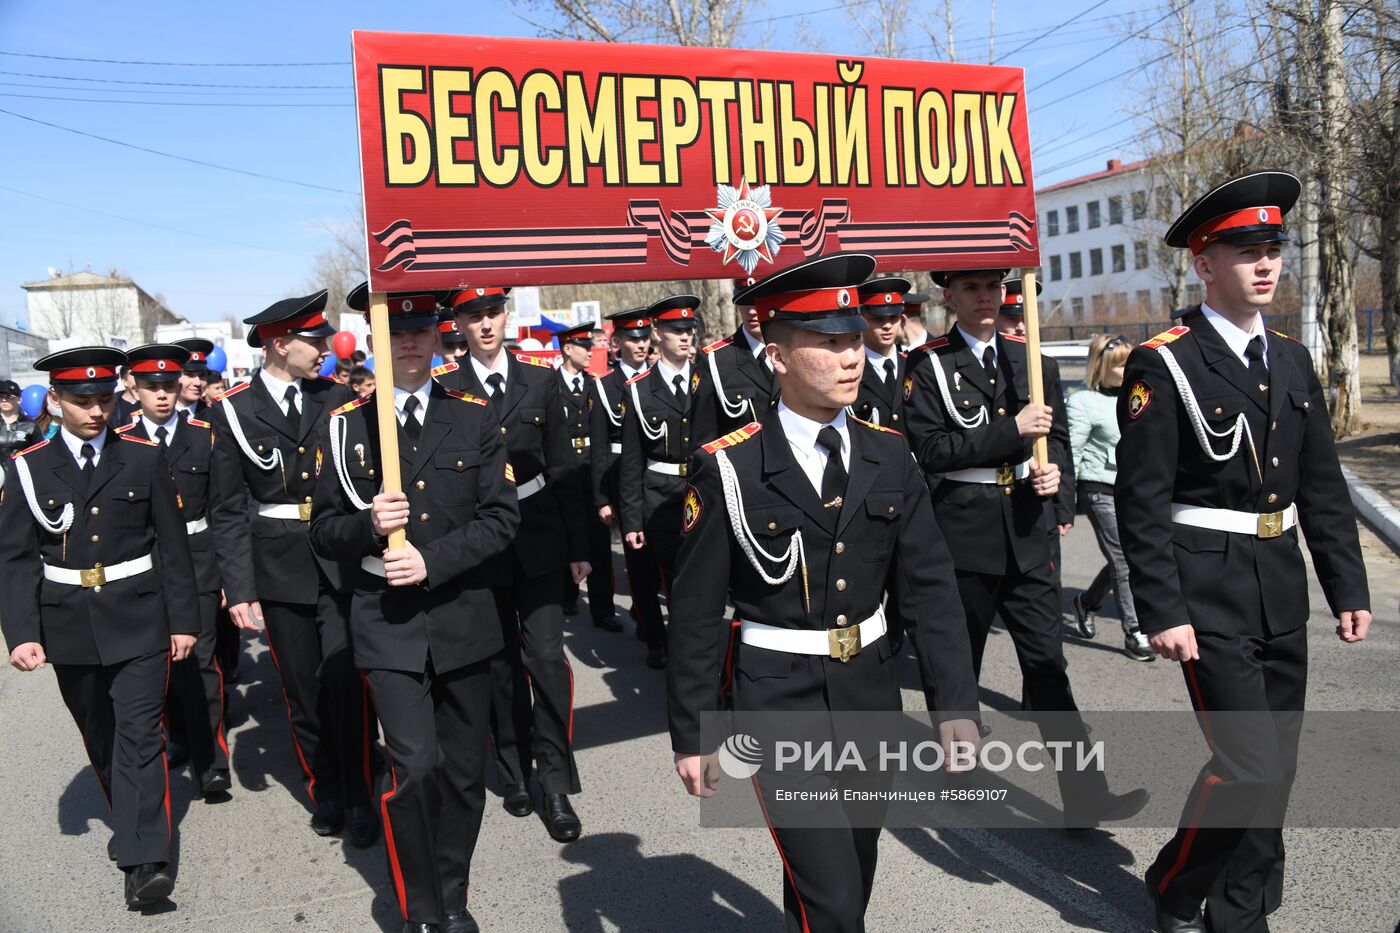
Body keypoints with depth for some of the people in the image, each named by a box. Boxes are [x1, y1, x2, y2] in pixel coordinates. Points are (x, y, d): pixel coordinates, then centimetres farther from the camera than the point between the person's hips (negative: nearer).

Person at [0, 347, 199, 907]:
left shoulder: (145, 458, 0)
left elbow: (172, 546, 1)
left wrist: (183, 619, 0)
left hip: (137, 624, -2)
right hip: (69, 629, 2)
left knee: (139, 734, -7)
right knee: (100, 738, 15)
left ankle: (142, 862, -7)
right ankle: (133, 825, 35)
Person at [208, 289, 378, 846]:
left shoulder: (337, 397, 4)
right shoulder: (233, 411, -1)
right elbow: (229, 511, -1)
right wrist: (238, 588, -6)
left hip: (342, 563, 0)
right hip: (279, 569, 0)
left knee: (346, 682, -5)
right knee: (302, 691, 10)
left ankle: (358, 798, 11)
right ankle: (325, 791, 28)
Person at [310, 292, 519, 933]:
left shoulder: (474, 418, 3)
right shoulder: (344, 426, 1)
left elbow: (501, 518, -2)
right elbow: (324, 534, 4)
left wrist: (432, 560, -15)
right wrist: (368, 525, -17)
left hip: (463, 617, 2)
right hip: (388, 621, -2)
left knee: (465, 772, 11)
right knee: (416, 766, -13)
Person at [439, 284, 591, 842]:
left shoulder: (541, 380, 4)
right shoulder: (444, 390, -3)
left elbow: (563, 467, 6)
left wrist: (578, 546, 5)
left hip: (539, 538, 1)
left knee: (546, 655, -5)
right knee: (500, 663, 12)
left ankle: (556, 781, 7)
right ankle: (515, 770, 29)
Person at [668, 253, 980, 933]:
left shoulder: (889, 456, 0)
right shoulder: (729, 468, -13)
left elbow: (930, 585, 1)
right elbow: (695, 613, -8)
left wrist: (955, 703, -4)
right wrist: (692, 735, -5)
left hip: (871, 687, 5)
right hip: (781, 699, -5)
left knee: (855, 874, 21)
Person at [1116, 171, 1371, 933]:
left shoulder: (1291, 360, 11)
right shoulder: (1162, 365, -10)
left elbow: (1322, 486, 13)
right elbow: (1141, 500, -13)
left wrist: (1348, 586, 9)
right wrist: (1162, 612, -16)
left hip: (1282, 588, 7)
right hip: (1209, 591, -7)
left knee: (1274, 765, 13)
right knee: (1250, 763, -8)